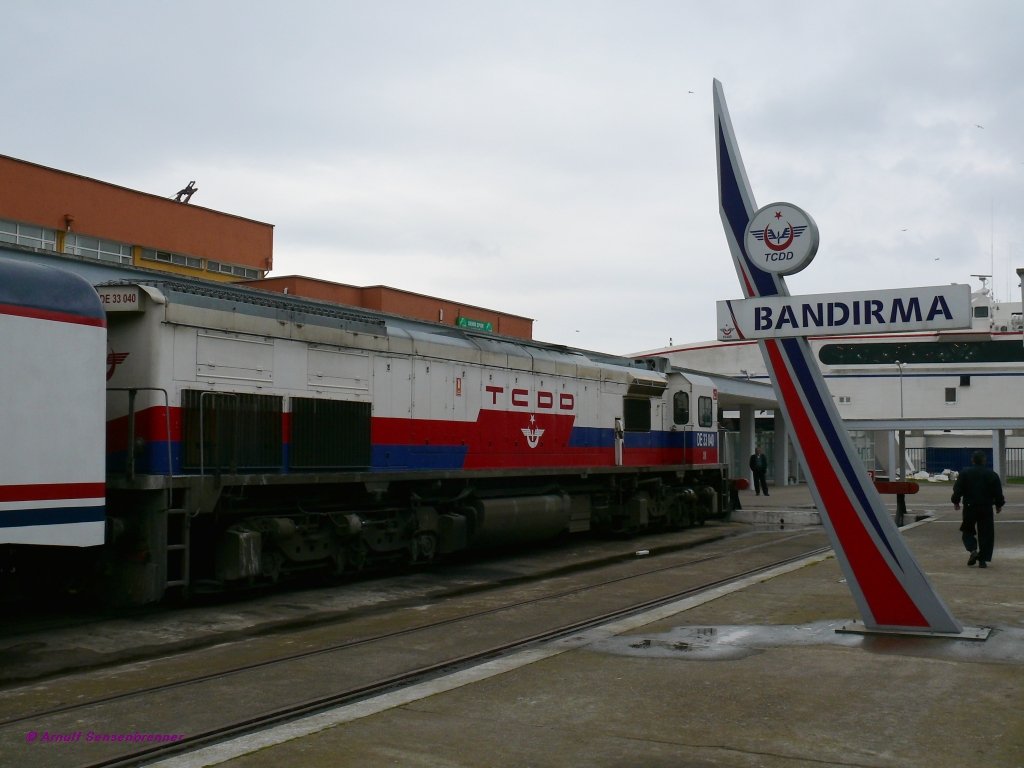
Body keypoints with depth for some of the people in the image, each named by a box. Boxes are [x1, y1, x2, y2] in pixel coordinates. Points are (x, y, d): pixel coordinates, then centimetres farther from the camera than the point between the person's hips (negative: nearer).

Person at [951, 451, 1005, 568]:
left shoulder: (964, 473, -3)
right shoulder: (992, 475, -2)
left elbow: (957, 489, -2)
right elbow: (998, 492, 2)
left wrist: (956, 501, 11)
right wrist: (999, 505, 15)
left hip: (969, 507, 0)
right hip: (986, 508, 0)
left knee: (967, 530, 16)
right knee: (986, 533, 5)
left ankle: (972, 549, -8)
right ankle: (983, 560, 2)